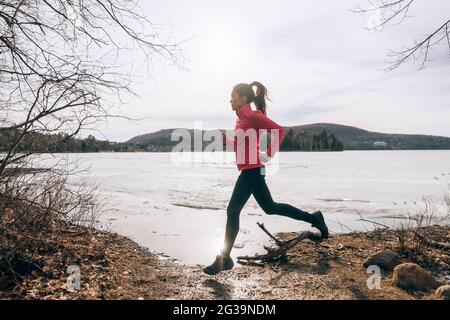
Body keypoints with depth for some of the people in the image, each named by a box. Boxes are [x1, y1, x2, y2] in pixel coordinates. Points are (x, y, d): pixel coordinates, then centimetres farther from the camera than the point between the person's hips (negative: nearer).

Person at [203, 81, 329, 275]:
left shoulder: (252, 115, -13)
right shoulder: (243, 117, 16)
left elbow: (278, 130, -21)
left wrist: (268, 155, -18)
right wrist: (225, 139, 6)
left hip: (252, 170, -10)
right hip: (251, 171, 10)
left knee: (232, 212, -5)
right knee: (270, 208, 17)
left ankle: (224, 259, 5)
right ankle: (314, 218, 27)